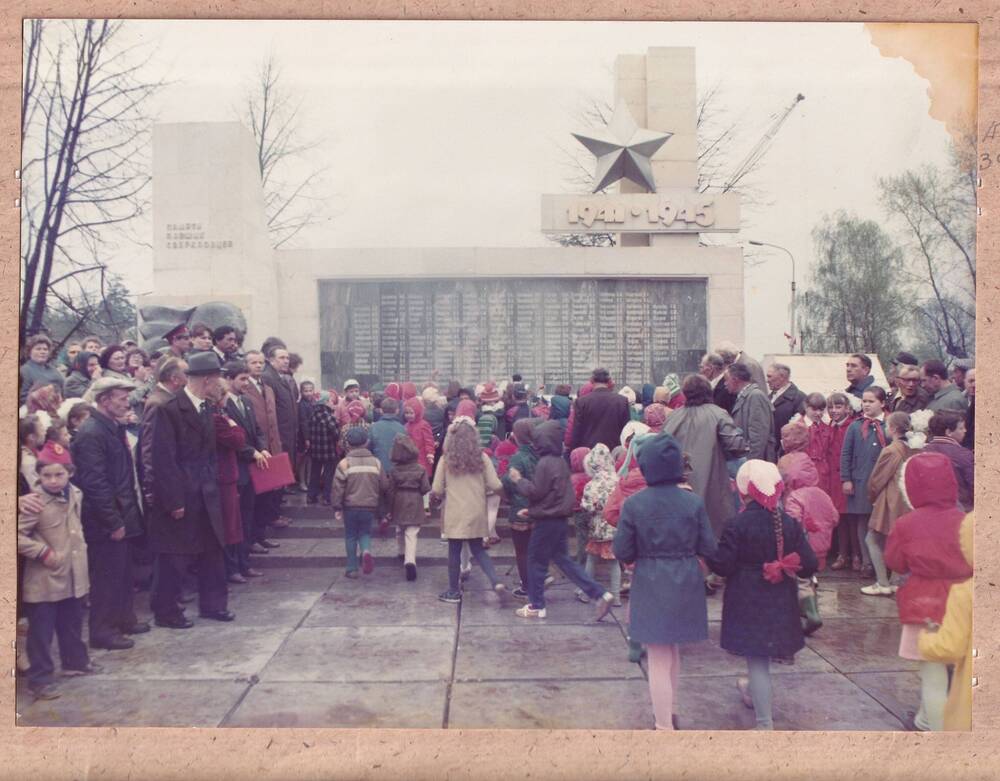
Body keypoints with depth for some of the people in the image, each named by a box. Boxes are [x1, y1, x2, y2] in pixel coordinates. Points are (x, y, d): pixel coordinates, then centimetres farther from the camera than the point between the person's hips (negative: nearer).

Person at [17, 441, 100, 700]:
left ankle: (75, 661, 39)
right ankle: (40, 678, 12)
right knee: (41, 631, 2)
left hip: (73, 575, 7)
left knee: (72, 623, 22)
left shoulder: (75, 494, 2)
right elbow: (18, 535, -22)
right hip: (44, 580, -7)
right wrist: (43, 552, -22)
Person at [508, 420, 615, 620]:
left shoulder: (544, 464, -19)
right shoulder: (561, 462, 10)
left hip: (547, 521, -9)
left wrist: (519, 480, -4)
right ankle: (600, 594, 9)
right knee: (562, 559, 14)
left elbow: (536, 491, -18)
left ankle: (537, 606, 16)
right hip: (560, 518, 9)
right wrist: (532, 510, 20)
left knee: (536, 560, 5)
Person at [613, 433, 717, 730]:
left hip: (650, 586, -3)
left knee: (659, 659, 5)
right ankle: (668, 712, 41)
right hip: (686, 584, 3)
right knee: (672, 651, 24)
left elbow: (621, 552, -9)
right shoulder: (693, 501, -7)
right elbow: (708, 548, -3)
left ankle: (665, 726, 9)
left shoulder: (634, 504, -12)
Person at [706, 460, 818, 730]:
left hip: (748, 603, -5)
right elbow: (809, 564, -4)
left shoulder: (737, 525, -18)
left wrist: (707, 551, 1)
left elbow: (723, 565, -17)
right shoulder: (789, 523, -4)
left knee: (757, 659, 2)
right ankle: (754, 691, 52)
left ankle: (765, 723, 6)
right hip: (781, 603, 5)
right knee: (765, 653, 27)